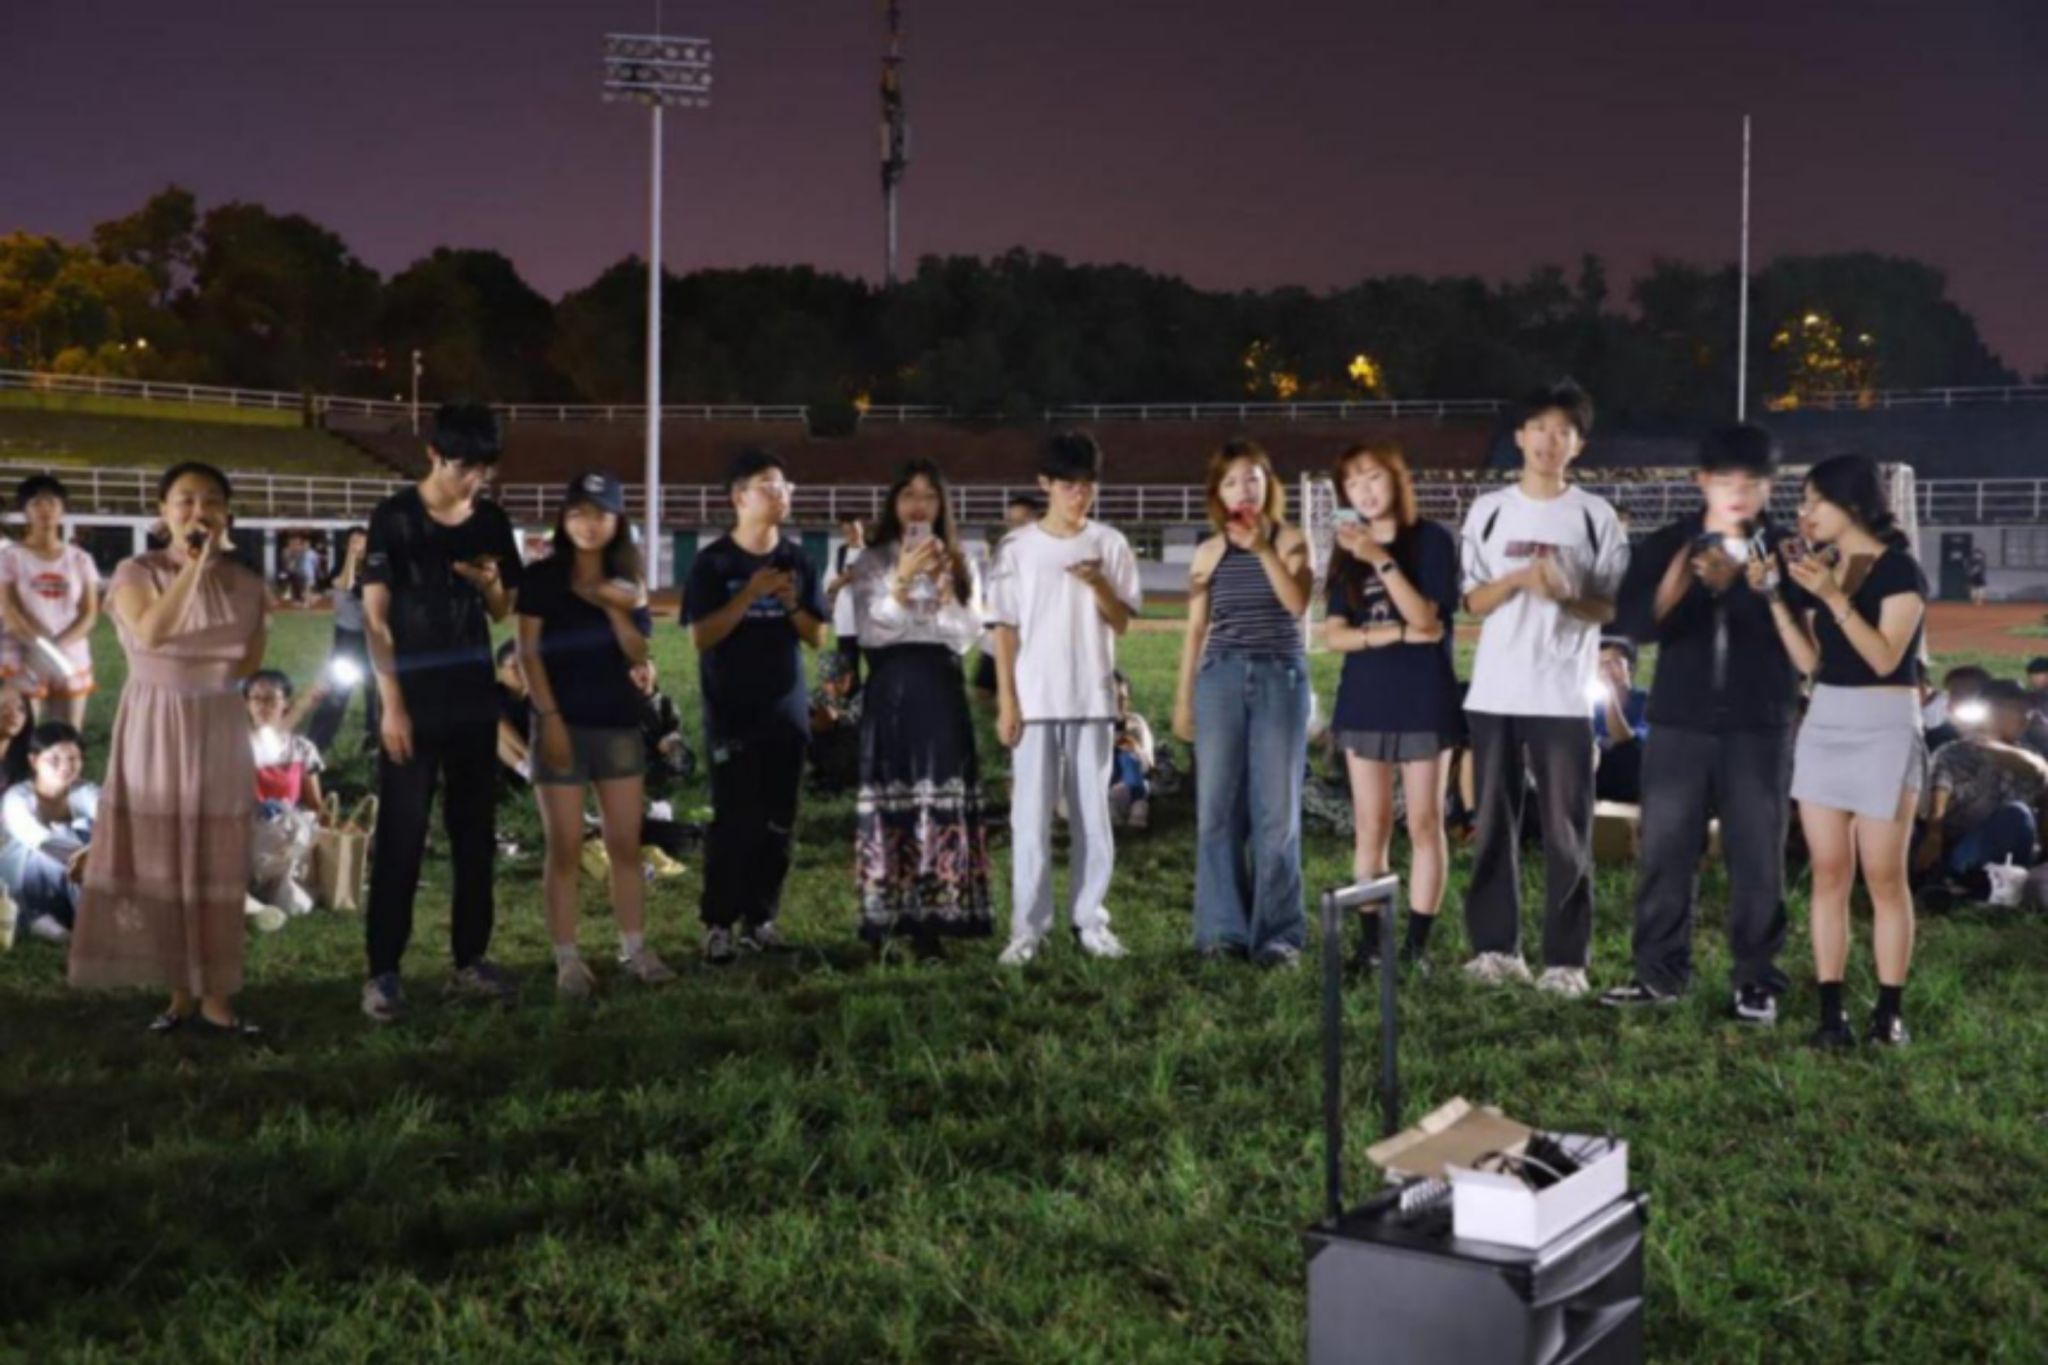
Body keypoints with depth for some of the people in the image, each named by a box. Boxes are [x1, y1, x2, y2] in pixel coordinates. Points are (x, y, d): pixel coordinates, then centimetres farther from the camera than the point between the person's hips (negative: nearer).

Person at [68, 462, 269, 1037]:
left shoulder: (245, 584, 6)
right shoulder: (136, 572, -4)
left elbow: (248, 663, 4)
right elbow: (152, 631, -23)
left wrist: (179, 661, -5)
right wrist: (194, 565, -23)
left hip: (218, 730, 2)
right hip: (153, 729, -2)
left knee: (216, 866, 1)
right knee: (159, 862, 0)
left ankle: (216, 998, 4)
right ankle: (180, 994, 8)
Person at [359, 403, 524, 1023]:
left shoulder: (492, 522, 6)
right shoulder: (394, 518, -7)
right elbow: (375, 617, -9)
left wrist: (492, 586, -9)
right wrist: (392, 704, -15)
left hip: (473, 699, 5)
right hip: (412, 700, -5)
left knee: (475, 832, 9)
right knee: (400, 838, -3)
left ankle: (470, 960, 19)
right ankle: (383, 971, 3)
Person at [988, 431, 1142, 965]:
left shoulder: (1110, 544, 4)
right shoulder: (1017, 547, 2)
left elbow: (1122, 622, 3)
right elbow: (1005, 628, 2)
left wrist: (1098, 584, -16)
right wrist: (1006, 700, -3)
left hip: (1092, 699, 1)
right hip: (1034, 699, -1)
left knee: (1092, 812, 5)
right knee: (1031, 815, -1)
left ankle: (1091, 918, 14)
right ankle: (1028, 927, 4)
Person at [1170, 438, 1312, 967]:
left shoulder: (1290, 541, 4)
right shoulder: (1209, 552, 8)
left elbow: (1298, 604, -12)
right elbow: (1195, 630, 11)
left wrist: (1263, 548, -18)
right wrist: (1183, 698, 9)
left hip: (1281, 678, -2)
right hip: (1221, 678, 2)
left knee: (1276, 810, -1)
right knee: (1217, 807, 1)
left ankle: (1276, 932, 3)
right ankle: (1223, 929, 9)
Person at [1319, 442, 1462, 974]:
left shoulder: (1432, 540, -2)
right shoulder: (1347, 552, 10)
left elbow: (1425, 618, -13)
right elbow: (1334, 636, 2)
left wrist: (1382, 560, -20)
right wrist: (1396, 634, -12)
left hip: (1423, 701, -4)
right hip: (1364, 702, 4)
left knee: (1424, 825, 0)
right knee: (1369, 829, 4)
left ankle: (1417, 943, 4)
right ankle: (1370, 940, 9)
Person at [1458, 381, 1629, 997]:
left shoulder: (1595, 515, 3)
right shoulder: (1489, 510, 7)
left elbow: (1615, 607, 2)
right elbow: (1473, 602, 6)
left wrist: (1566, 595, -17)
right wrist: (1518, 580, -13)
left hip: (1563, 695, -2)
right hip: (1495, 692, 2)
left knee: (1567, 831, -2)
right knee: (1494, 824, 7)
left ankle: (1566, 958, 3)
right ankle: (1496, 946, 15)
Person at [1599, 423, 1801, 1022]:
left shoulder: (1785, 552, 3)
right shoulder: (1669, 545, 4)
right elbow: (1636, 623, -8)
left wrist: (1764, 590, -24)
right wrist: (1684, 575, -24)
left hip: (1759, 727, -1)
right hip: (1679, 721, 1)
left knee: (1757, 856, 3)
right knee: (1665, 850, 4)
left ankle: (1757, 978, 13)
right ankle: (1660, 970, 15)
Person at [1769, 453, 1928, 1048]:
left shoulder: (1900, 570, -8)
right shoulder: (1819, 566, 10)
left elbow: (1885, 658, -18)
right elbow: (1808, 660, 6)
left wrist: (1834, 597, -24)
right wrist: (1775, 596, -3)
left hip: (1884, 729, -6)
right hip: (1823, 726, 6)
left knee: (1884, 876, -2)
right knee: (1829, 873, 4)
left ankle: (1890, 1009, 5)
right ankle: (1830, 1009, 6)